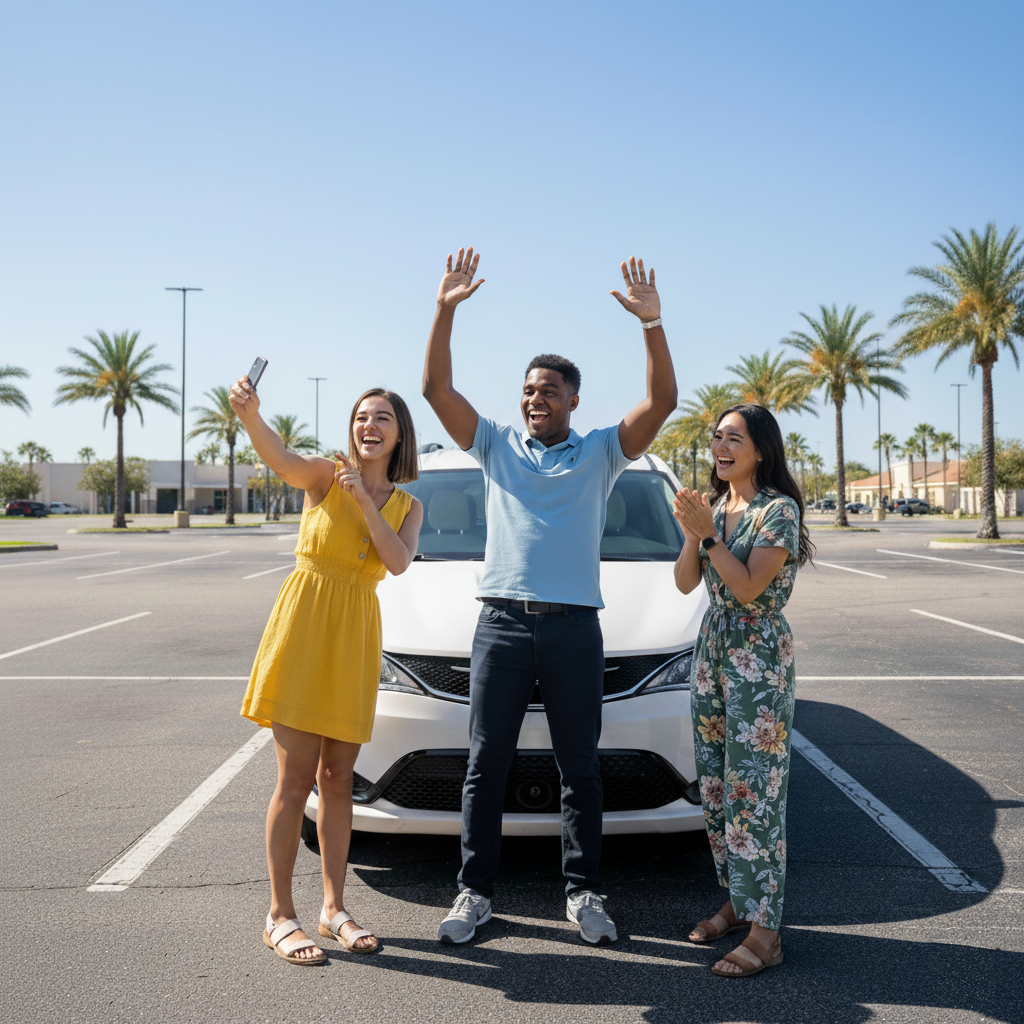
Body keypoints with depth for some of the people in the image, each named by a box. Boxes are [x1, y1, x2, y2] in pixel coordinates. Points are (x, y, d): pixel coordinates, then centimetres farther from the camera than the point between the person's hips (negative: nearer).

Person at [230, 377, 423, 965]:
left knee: (337, 780, 10)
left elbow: (399, 562, -9)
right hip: (304, 625, -4)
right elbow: (279, 459, -25)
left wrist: (364, 499, -18)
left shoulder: (407, 506, 10)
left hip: (356, 637, 4)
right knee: (297, 780, -3)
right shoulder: (325, 476, -2)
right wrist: (249, 416, -45)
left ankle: (335, 909, 21)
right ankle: (280, 917, 8)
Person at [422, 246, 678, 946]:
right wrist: (446, 310, -9)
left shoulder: (601, 453, 8)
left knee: (581, 769, 7)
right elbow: (437, 389, 2)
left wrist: (652, 323, -16)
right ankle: (475, 892, 17)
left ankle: (582, 892, 21)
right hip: (501, 624, 1)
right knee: (486, 766, 6)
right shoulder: (496, 446, 11)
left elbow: (663, 400, -5)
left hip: (574, 629, -1)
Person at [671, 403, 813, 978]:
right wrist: (692, 532, -9)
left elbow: (749, 587, -18)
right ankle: (738, 901, 26)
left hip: (760, 661, -8)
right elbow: (685, 583, 6)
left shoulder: (779, 510, -10)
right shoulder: (717, 508, 12)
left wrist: (707, 533, -20)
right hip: (712, 654, 8)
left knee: (753, 794, -8)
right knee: (716, 790, 12)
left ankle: (765, 932, -3)